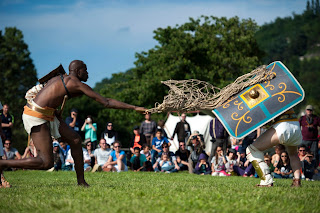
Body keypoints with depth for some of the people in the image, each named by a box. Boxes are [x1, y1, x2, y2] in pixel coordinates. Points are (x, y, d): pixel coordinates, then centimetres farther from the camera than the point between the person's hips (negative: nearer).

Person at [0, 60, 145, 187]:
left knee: (75, 139, 10)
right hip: (36, 117, -10)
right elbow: (106, 102, -9)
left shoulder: (59, 79, 16)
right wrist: (134, 108, -6)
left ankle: (81, 182, 15)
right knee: (46, 163, -12)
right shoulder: (78, 85, -10)